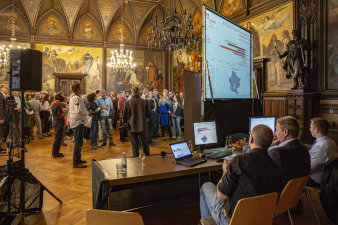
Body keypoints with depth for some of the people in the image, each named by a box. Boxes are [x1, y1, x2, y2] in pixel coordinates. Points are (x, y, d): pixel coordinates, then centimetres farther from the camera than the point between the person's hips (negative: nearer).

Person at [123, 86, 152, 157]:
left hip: (132, 126, -1)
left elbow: (124, 116, -5)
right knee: (145, 142, 15)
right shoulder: (144, 102, -6)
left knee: (134, 144, 7)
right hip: (143, 126, 1)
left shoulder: (127, 103, -10)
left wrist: (125, 124, 12)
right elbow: (149, 114, -1)